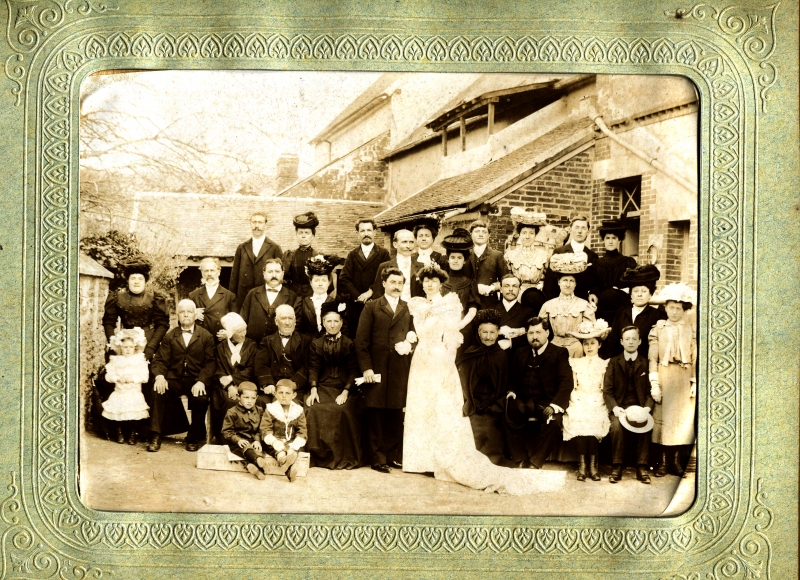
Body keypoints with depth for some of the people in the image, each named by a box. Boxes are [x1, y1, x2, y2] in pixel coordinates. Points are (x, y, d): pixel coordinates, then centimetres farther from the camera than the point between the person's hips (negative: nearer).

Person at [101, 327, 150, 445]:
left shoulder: (140, 360, 6)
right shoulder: (115, 360, 10)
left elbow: (144, 377, -2)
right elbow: (109, 375, 3)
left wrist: (132, 378, -14)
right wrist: (118, 378, -13)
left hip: (134, 393, -2)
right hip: (119, 392, 2)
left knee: (134, 410, -21)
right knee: (115, 408, -17)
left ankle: (132, 433, 2)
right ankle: (119, 431, 8)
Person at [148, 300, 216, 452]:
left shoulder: (206, 336, 6)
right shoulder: (169, 336, 14)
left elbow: (210, 362, -3)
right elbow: (160, 360, 6)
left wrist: (201, 381, -20)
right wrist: (159, 376, -17)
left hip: (196, 381, -2)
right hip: (174, 379, 2)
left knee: (201, 398, -32)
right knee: (157, 392, -27)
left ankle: (193, 438, -9)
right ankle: (155, 436, -16)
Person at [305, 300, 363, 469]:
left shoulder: (349, 344, 7)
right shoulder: (316, 344, 13)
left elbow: (353, 371, 1)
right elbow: (313, 368, 4)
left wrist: (345, 392, -14)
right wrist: (313, 390, -13)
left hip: (344, 388, -2)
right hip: (322, 387, 2)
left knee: (343, 411, -30)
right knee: (313, 410, -27)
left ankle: (344, 458, -17)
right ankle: (319, 456, -15)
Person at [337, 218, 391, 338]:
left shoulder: (384, 254, 8)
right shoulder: (352, 255, 14)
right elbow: (344, 279, 4)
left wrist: (371, 292, -14)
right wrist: (357, 296, -9)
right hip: (355, 305, 2)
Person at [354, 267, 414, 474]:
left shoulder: (408, 309, 13)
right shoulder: (371, 307, 6)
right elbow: (361, 340, -1)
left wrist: (410, 344, -8)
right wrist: (366, 367, -9)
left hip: (400, 369, 2)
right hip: (376, 368, -2)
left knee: (396, 414, 6)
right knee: (376, 414, 1)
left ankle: (393, 456, 17)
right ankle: (377, 458, 9)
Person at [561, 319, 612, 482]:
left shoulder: (604, 364, 13)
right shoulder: (576, 363, 17)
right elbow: (572, 386, 11)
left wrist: (604, 403, -7)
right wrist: (571, 401, -3)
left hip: (596, 403, -1)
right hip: (578, 401, 1)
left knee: (592, 422, -27)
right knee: (578, 422, -26)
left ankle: (593, 465, -16)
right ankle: (581, 465, -18)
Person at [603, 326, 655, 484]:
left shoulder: (646, 363, 8)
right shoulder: (613, 363, 9)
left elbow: (651, 391, 5)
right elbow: (607, 391, 3)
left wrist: (647, 408, -15)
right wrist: (615, 408, -14)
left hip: (639, 407, 0)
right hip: (620, 407, 0)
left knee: (645, 424, -32)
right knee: (617, 425, -31)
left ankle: (642, 468, -23)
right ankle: (616, 467, -22)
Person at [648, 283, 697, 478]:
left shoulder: (691, 331, 5)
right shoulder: (658, 330, 2)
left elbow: (695, 359, 3)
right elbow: (653, 358, -1)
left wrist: (695, 383, -4)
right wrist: (654, 383, -8)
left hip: (684, 379, 1)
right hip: (664, 377, -1)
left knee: (682, 418, 2)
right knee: (662, 418, 0)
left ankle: (676, 460, 12)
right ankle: (664, 460, 8)